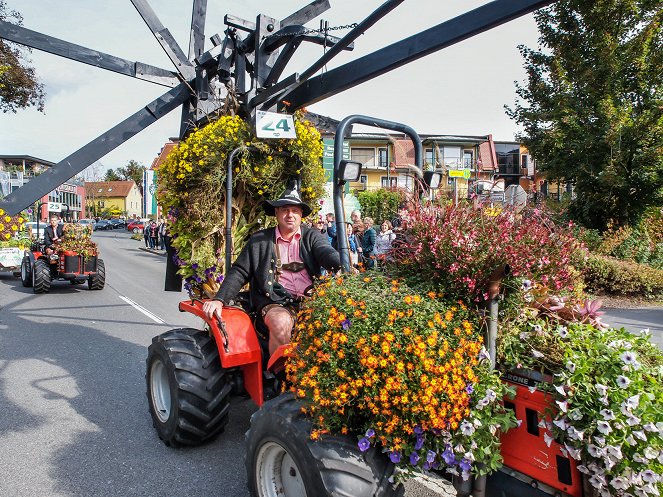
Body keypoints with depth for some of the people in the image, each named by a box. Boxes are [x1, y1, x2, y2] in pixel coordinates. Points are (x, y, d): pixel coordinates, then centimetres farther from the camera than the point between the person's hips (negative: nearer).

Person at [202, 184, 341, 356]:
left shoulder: (312, 236, 15)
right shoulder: (259, 240, 14)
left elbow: (328, 254, -4)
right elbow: (239, 272, 11)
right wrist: (219, 300, -4)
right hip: (276, 303, -1)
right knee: (281, 322, -35)